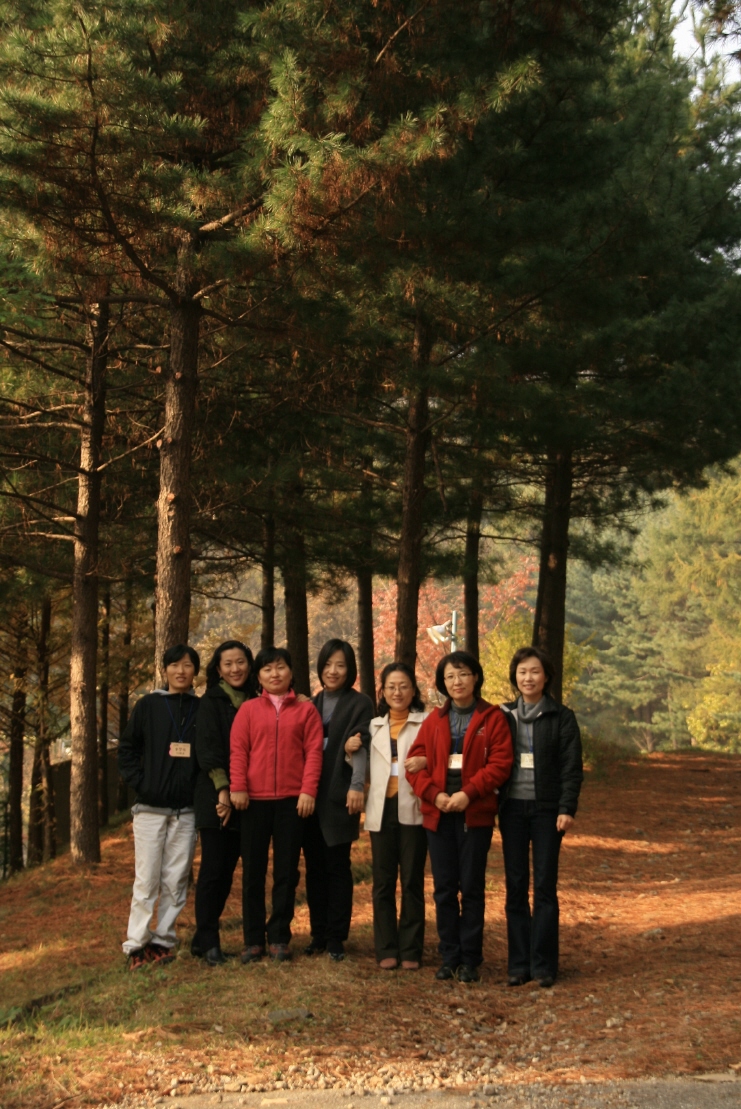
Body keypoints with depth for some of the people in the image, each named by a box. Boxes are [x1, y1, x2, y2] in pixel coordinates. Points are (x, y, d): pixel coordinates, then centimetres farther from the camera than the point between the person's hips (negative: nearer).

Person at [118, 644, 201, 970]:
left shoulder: (202, 710, 5)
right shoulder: (148, 705, 3)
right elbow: (127, 748, 5)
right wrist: (139, 784, -5)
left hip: (186, 810, 1)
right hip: (150, 807, -1)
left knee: (176, 881, 3)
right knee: (146, 880, -1)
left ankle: (163, 940, 12)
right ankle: (137, 944, 6)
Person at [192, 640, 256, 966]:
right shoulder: (211, 702, -1)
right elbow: (207, 748, -10)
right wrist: (223, 789, -18)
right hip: (214, 796, -5)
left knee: (227, 870, 7)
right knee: (213, 869, -5)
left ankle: (205, 938, 16)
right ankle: (207, 942, 3)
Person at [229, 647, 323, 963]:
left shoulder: (306, 710, 5)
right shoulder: (248, 709, 7)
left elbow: (314, 751, 0)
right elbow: (238, 750, 1)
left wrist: (308, 791, -9)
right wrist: (238, 788, -9)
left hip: (291, 800, 0)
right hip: (254, 799, 1)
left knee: (286, 870, 5)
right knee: (253, 870, 5)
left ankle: (279, 937, 15)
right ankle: (253, 939, 13)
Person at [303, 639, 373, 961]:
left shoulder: (359, 703, 0)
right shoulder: (312, 705, 16)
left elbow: (362, 745, -11)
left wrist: (357, 786, -25)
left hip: (339, 796, -5)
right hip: (310, 795, 5)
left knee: (337, 866, -2)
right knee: (314, 867, 7)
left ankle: (336, 938, 4)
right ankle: (318, 935, 15)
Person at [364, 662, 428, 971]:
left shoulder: (426, 722, 2)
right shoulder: (374, 726, 15)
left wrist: (425, 762, -23)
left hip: (413, 809, -3)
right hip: (382, 810, 3)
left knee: (412, 881, 2)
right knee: (383, 881, 5)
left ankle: (410, 951, 9)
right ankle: (386, 949, 12)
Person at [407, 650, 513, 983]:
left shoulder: (492, 717, 0)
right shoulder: (434, 720, 10)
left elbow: (500, 762, -8)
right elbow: (416, 762, 5)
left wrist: (469, 793, -18)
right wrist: (434, 794, -11)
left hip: (475, 813, -3)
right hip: (438, 812, 3)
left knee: (471, 887, 1)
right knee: (444, 888, 7)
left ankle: (470, 960, 11)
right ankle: (449, 957, 17)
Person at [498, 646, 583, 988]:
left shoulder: (561, 717, 1)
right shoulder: (504, 716, 9)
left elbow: (571, 767, -3)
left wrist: (567, 808, -12)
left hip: (546, 809, -2)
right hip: (512, 808, 3)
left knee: (544, 886, -2)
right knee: (515, 886, 4)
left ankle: (543, 964, 5)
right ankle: (518, 963, 10)